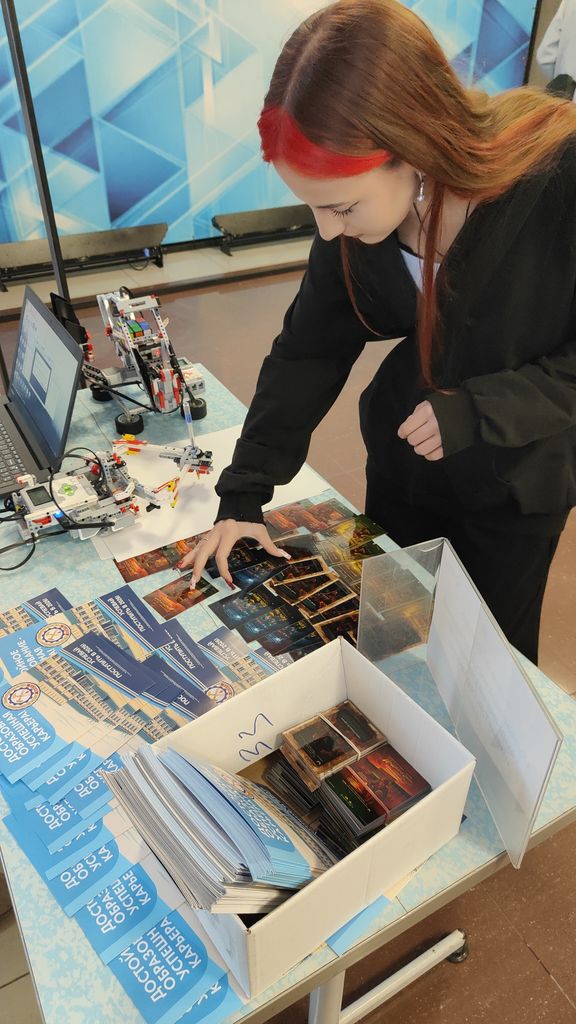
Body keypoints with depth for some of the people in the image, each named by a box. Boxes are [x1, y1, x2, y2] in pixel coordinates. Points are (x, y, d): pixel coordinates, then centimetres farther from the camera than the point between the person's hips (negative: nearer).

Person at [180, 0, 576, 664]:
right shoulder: (360, 204, -16)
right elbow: (308, 349, -9)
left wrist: (480, 409, -28)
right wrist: (244, 493, -11)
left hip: (516, 481, -3)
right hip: (401, 460, 4)